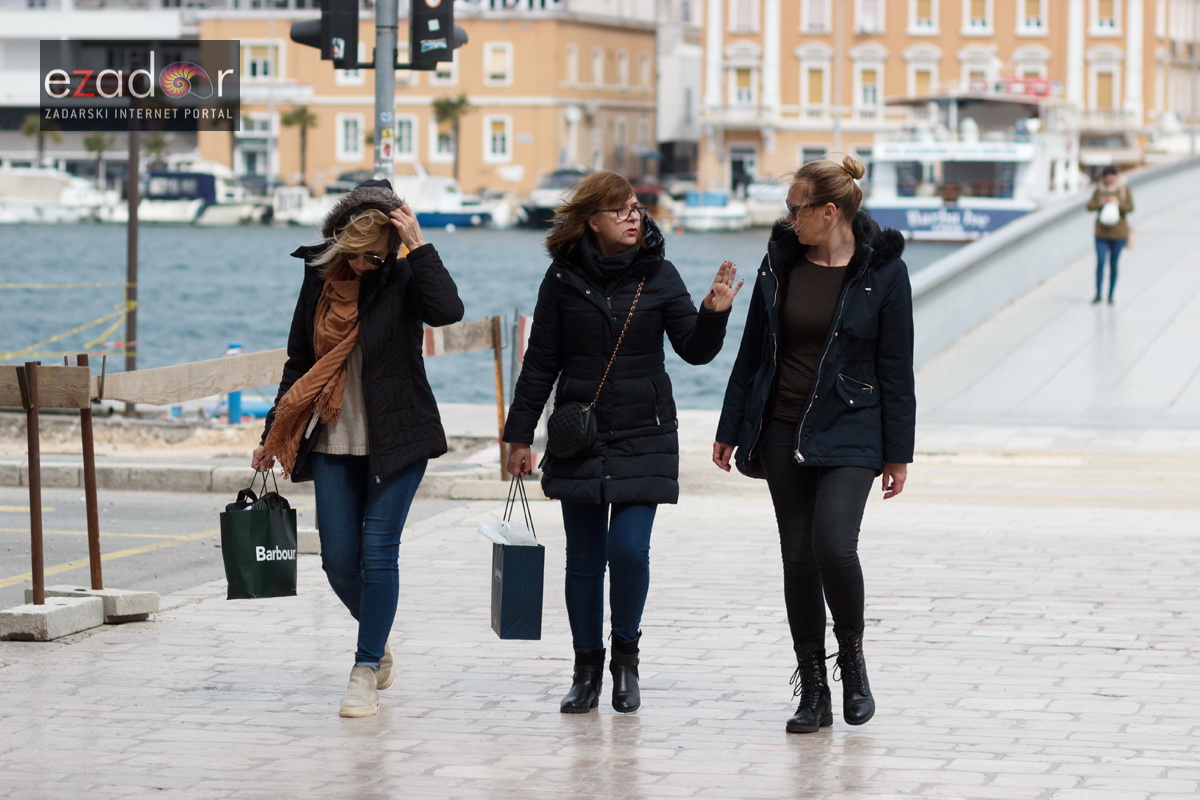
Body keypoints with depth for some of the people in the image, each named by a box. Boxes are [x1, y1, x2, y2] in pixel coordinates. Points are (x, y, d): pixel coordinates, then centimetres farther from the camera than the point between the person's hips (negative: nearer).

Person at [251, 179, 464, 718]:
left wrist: (418, 246, -25)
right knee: (339, 561, 3)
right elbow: (299, 361, 15)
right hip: (333, 442, 4)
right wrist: (273, 436, 15)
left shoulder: (403, 277, -7)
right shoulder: (320, 277, 5)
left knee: (377, 552, -7)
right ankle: (379, 643, 29)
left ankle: (366, 673, 3)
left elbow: (447, 310, -29)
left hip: (395, 440, -4)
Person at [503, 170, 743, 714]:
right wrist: (519, 434, 4)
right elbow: (540, 363, 6)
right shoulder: (564, 277, 1)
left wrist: (714, 313, -21)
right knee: (584, 559, 4)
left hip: (644, 438, -1)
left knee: (629, 548, -12)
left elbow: (695, 350, -2)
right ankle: (587, 670, 17)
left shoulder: (657, 274, 0)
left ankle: (626, 654, 11)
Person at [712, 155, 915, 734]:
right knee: (798, 556, 4)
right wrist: (731, 429, 10)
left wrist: (898, 453, -4)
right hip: (783, 432, 4)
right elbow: (752, 353, 11)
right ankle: (813, 691, 12)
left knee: (834, 545, -20)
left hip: (849, 432, -4)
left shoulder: (882, 271, -6)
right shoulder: (780, 262, 4)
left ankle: (852, 658, 5)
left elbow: (896, 368, -3)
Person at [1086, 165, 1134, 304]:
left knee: (1113, 264, 4)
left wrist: (1118, 203, -21)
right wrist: (1100, 203, -16)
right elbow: (1090, 206, 3)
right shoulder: (1099, 189, 5)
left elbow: (1130, 207, -6)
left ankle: (1111, 295, 11)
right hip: (1101, 232, 1)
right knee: (1100, 262, -9)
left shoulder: (1124, 189, 0)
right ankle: (1098, 294, -2)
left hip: (1118, 232, -1)